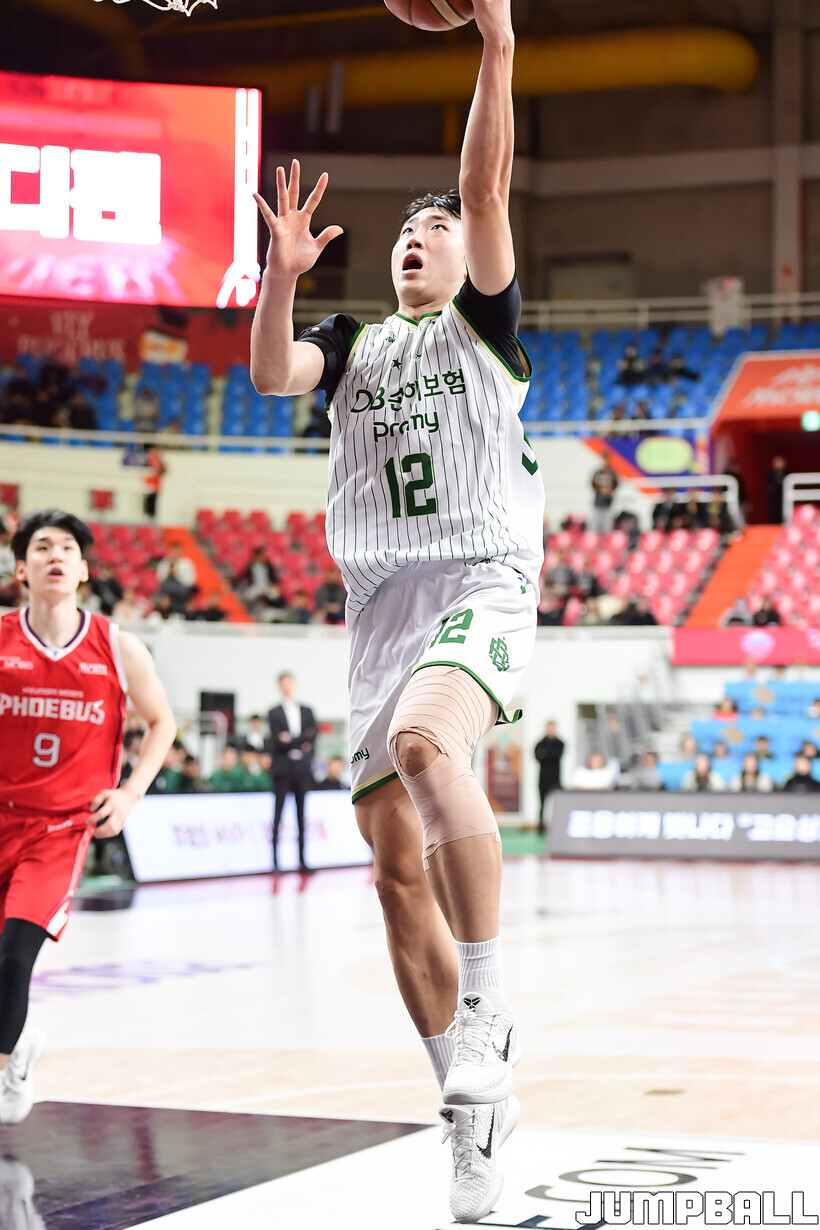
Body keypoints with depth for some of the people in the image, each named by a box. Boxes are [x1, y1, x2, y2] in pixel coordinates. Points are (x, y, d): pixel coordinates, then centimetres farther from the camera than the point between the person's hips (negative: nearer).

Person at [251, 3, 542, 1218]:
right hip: (382, 604, 5)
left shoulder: (484, 321, 12)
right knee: (399, 869, 0)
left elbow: (488, 187, -2)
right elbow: (268, 373, 2)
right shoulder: (353, 343, 22)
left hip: (481, 584, -5)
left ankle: (489, 1002, -27)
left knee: (425, 739, -36)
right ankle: (475, 1111, 8)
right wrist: (281, 274, -14)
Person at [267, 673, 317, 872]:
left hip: (302, 768, 3)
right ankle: (275, 861, -5)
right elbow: (278, 741, -8)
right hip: (283, 768, -3)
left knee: (302, 815, 5)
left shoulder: (307, 711, 14)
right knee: (278, 815, -5)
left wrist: (292, 740, -12)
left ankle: (302, 861, 7)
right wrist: (302, 744, -12)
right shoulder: (274, 713, 3)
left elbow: (313, 734, 1)